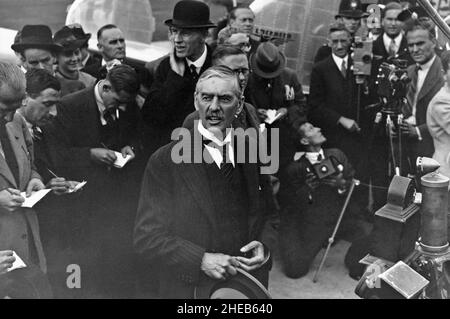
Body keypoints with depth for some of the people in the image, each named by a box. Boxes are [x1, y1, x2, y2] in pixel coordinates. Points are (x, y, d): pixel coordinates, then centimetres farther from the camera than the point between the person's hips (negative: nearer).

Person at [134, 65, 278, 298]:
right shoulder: (164, 161, -12)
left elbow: (269, 213, 8)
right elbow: (146, 237, -13)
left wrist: (265, 245, -11)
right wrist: (201, 260, -22)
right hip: (189, 288, -3)